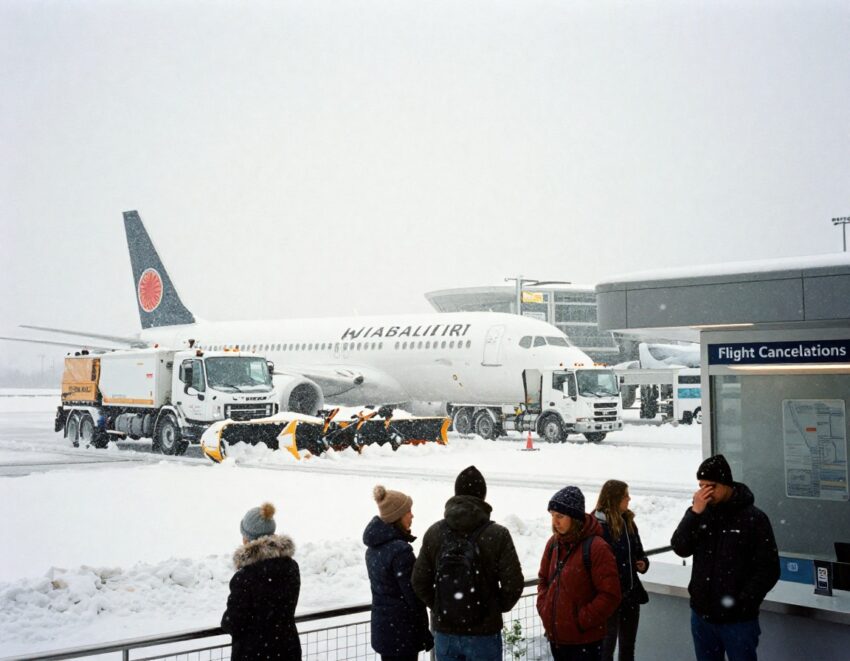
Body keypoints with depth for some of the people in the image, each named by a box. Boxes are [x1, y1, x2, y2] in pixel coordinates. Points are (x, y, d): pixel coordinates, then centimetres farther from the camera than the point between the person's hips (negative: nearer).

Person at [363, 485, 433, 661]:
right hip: (402, 632, -8)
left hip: (381, 626, 8)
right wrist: (425, 634, -8)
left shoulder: (374, 547, 5)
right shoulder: (400, 550, -22)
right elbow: (412, 595, -18)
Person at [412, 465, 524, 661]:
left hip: (444, 632, 3)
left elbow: (420, 581, 1)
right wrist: (497, 608, 8)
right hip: (483, 632, -3)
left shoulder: (434, 533, -2)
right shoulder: (497, 535, -12)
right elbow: (513, 583, -10)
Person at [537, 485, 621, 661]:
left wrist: (582, 621, -16)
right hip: (556, 635, 7)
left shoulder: (596, 547, -16)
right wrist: (544, 608, 4)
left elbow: (610, 595, -17)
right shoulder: (554, 543, 4)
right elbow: (543, 579, 18)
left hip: (585, 640, -6)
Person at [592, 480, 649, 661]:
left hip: (631, 594, 8)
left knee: (628, 646, 18)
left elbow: (638, 551, 18)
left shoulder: (628, 521, 8)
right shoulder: (598, 525, -18)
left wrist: (643, 563, -2)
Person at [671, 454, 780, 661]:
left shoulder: (754, 518, -9)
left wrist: (742, 603, -17)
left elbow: (769, 570, -9)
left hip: (738, 620, -4)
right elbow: (681, 549, -7)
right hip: (701, 615, 4)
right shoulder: (701, 513, 3)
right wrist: (695, 512, -17)